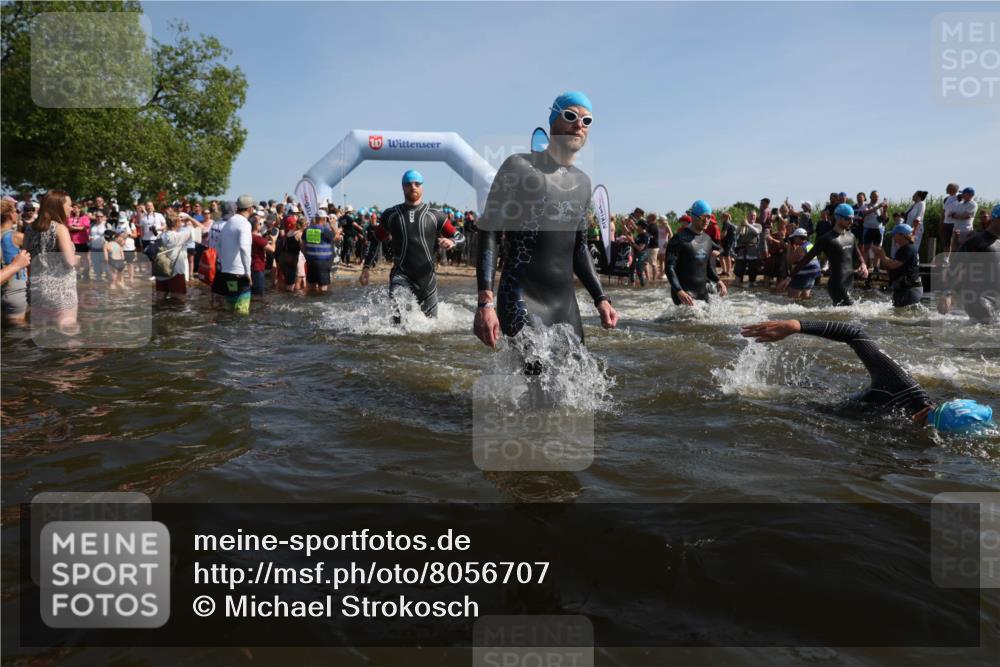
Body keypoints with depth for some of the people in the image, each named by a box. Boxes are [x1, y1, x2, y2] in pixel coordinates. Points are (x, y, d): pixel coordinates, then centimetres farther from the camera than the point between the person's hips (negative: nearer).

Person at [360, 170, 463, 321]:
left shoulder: (435, 215, 4)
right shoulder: (391, 215, 6)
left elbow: (459, 236, 5)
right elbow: (376, 241, 16)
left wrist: (451, 241, -18)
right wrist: (366, 268, 9)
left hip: (427, 276, 2)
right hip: (401, 275, -2)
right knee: (396, 315, -29)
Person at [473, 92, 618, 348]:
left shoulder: (583, 182, 15)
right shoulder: (519, 166, -3)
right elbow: (489, 234, -8)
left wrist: (600, 298, 13)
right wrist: (485, 302, -18)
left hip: (566, 302, 7)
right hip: (521, 301, -6)